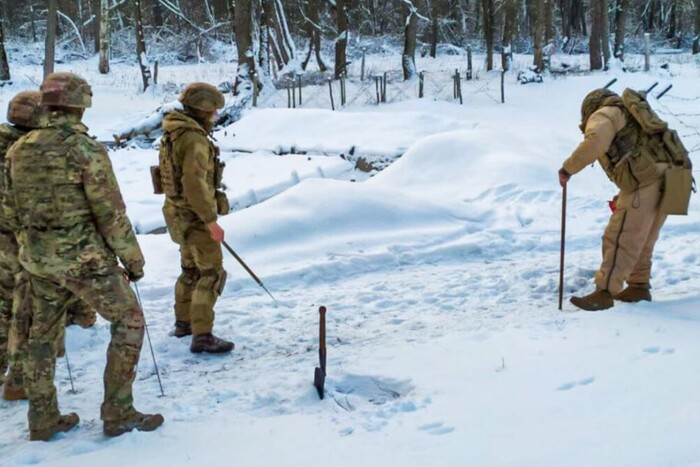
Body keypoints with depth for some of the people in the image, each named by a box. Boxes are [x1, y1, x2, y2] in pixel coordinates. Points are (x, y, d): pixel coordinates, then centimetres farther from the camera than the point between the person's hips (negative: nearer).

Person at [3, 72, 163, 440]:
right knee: (128, 320, 7)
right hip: (84, 258, -7)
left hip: (38, 259, 7)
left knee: (43, 334, 17)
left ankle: (42, 421, 25)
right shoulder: (87, 150, -16)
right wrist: (132, 258, -7)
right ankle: (118, 413, 7)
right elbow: (110, 212, -16)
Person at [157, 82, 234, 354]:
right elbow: (195, 183, -29)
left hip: (179, 212, 10)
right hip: (196, 216, -10)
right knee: (212, 275, -6)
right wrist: (211, 221, -26)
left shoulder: (173, 134, 10)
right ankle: (202, 336, -6)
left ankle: (183, 322, 35)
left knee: (192, 269, 23)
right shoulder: (195, 139, -22)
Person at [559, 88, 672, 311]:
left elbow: (594, 142, -20)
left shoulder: (604, 115, 3)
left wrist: (568, 169, -13)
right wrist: (622, 199, 30)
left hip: (643, 185, -9)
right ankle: (639, 286, 28)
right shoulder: (628, 116, 30)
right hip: (662, 181, 9)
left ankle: (604, 293, -7)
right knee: (641, 241, 20)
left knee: (619, 239, -7)